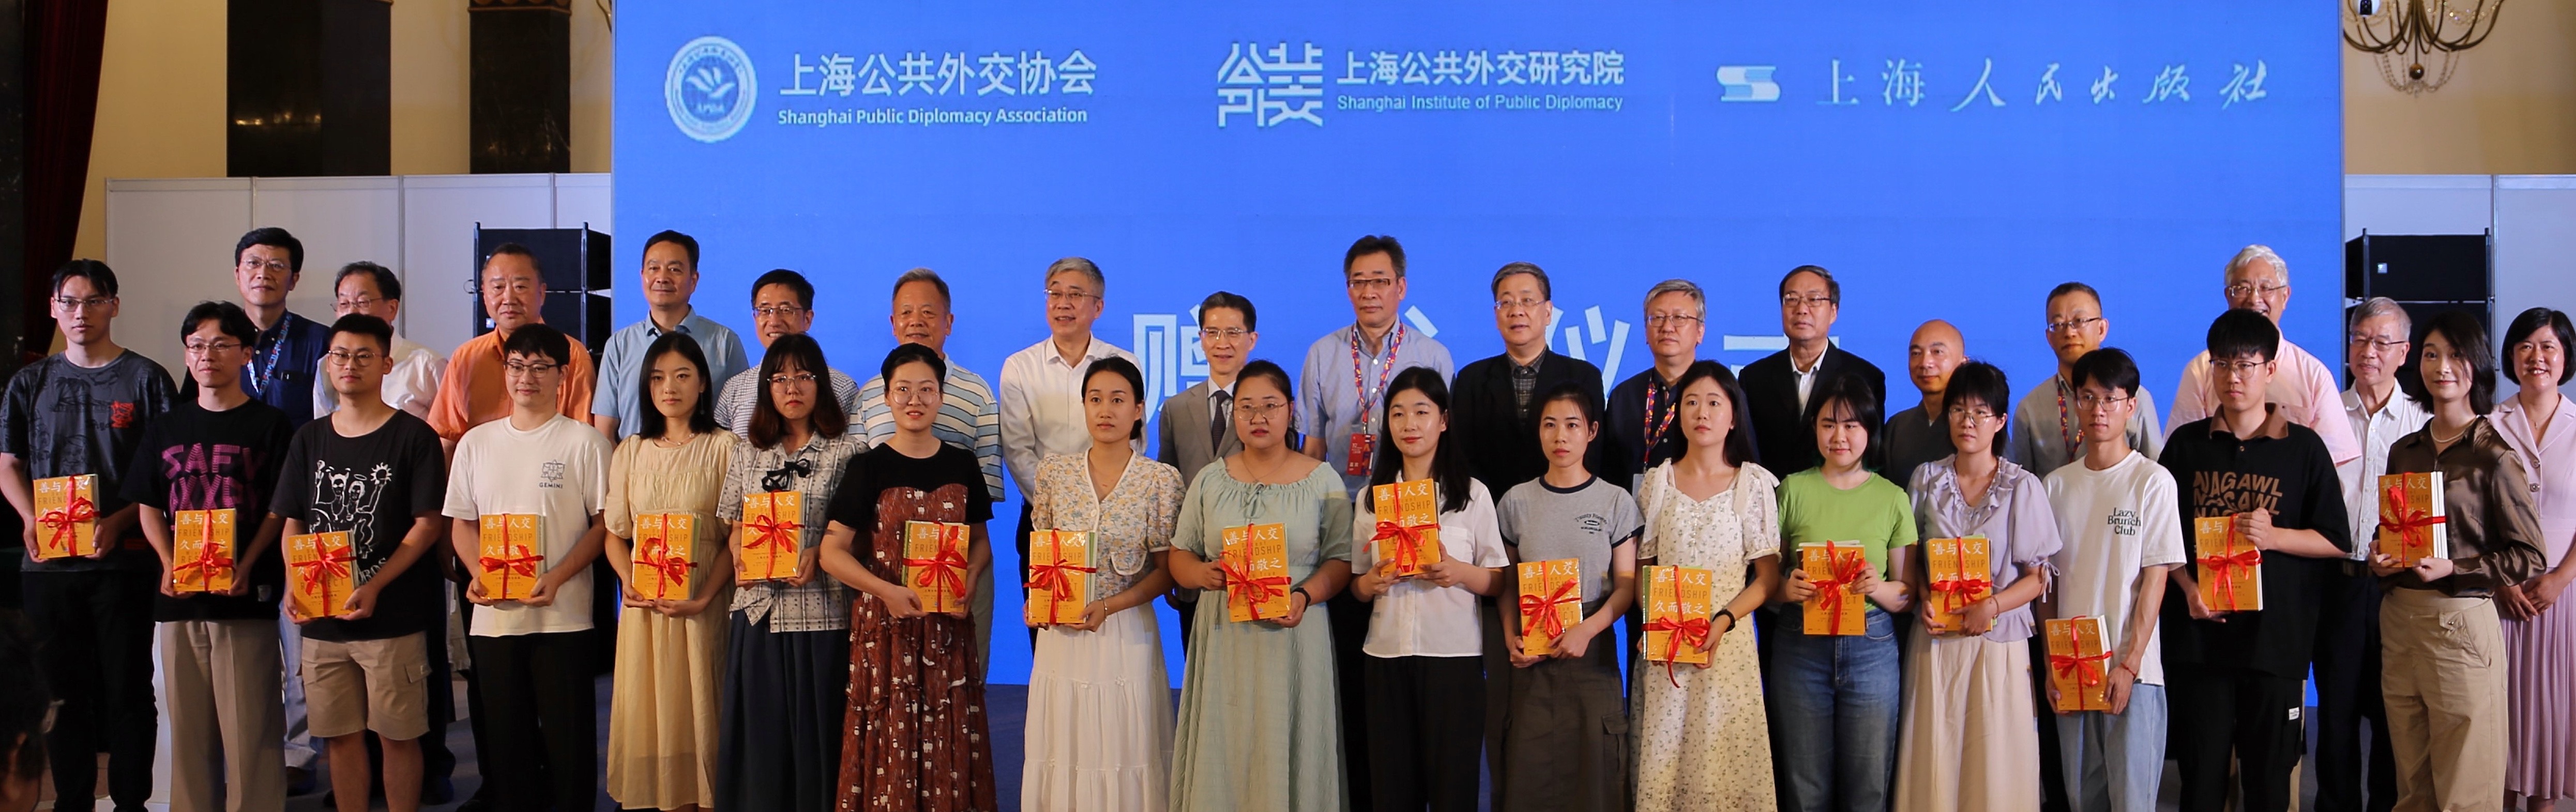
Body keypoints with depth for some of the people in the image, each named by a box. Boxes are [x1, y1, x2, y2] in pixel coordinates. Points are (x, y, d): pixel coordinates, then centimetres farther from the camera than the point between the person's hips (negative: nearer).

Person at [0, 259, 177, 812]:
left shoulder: (144, 379, 1)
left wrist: (119, 521, -14)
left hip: (123, 558, -3)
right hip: (48, 561, 3)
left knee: (128, 687, -1)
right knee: (61, 687, 9)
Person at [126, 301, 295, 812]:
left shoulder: (269, 426, 1)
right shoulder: (167, 429, 13)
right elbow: (147, 506, 13)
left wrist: (247, 566, -14)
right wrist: (170, 565, -3)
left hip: (246, 596, -4)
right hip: (179, 595, 4)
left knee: (250, 723, -4)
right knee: (188, 722, 8)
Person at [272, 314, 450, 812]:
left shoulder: (414, 437, -3)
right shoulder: (308, 441, 11)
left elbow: (427, 524, -7)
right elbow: (292, 522, 13)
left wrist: (375, 587, -16)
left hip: (392, 617, -4)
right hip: (321, 618, 4)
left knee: (397, 735, 1)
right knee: (341, 735, 9)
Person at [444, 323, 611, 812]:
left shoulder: (584, 442, -1)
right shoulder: (476, 443, 11)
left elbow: (605, 523, -3)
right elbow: (462, 522, 15)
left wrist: (556, 578, -15)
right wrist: (478, 573, -5)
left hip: (563, 616, -4)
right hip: (493, 616, 4)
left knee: (568, 736, -1)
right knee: (505, 735, 10)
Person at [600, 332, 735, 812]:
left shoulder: (723, 448, -1)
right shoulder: (631, 452, 11)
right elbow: (615, 533, 11)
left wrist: (705, 597, -15)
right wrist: (630, 584, -8)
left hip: (703, 606, -3)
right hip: (644, 605, 3)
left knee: (698, 711, -1)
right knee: (645, 711, 4)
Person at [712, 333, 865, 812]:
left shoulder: (848, 451, 0)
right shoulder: (749, 455, 14)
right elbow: (735, 527, 18)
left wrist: (821, 553, -15)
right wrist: (740, 556, -2)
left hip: (820, 611, -4)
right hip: (757, 609, 4)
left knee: (815, 731, -1)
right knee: (758, 732, 6)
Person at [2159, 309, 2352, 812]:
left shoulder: (2303, 448, 4)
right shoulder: (2186, 445, 8)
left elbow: (2336, 541, 5)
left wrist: (2274, 536, -12)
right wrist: (2187, 587, -6)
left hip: (2276, 635, -1)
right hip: (2199, 633, 1)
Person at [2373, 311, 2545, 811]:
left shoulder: (2495, 457, -5)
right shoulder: (2404, 451, 11)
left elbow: (2529, 558, -7)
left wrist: (2452, 569, -17)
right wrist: (2380, 561, 2)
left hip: (2461, 621, -5)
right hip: (2399, 619, 5)